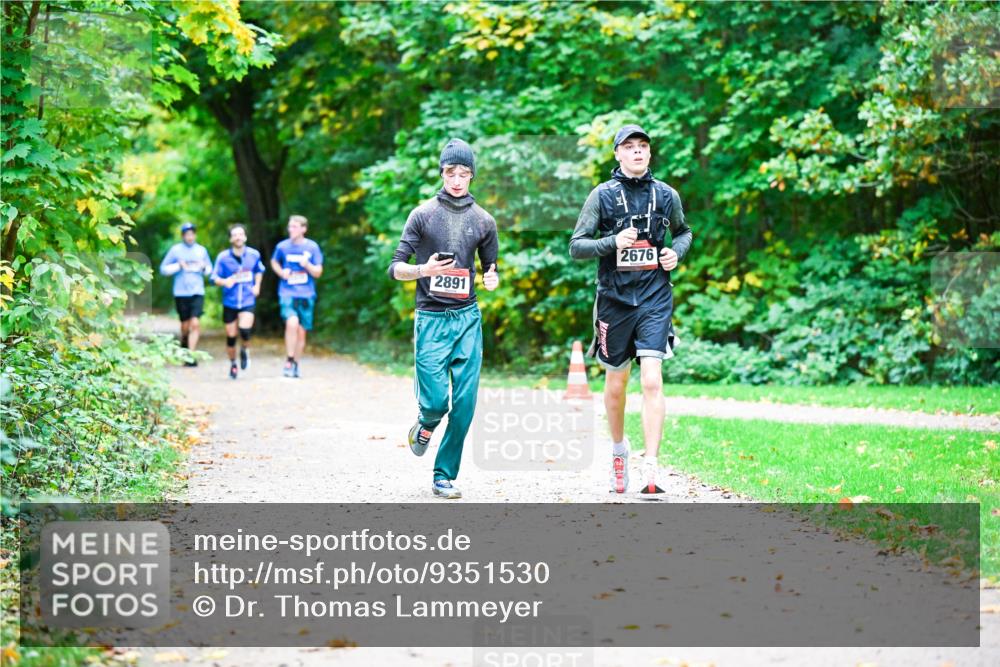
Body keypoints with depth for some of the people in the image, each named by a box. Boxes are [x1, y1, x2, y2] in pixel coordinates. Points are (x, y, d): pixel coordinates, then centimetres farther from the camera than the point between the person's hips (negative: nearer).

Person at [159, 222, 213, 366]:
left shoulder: (201, 250, 8)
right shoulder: (175, 250, 1)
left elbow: (209, 268, 20)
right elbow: (163, 269, 3)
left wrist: (204, 267, -3)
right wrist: (179, 265, -11)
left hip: (197, 292, 1)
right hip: (181, 293, -1)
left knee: (195, 323, -12)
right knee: (185, 325, 7)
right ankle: (184, 344, 38)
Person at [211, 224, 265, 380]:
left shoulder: (254, 255, -1)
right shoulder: (223, 257, -7)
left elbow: (259, 270, 19)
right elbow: (214, 278, -2)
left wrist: (257, 285, 5)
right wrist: (225, 282, -23)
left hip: (248, 301, 0)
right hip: (230, 302, 0)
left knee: (245, 328, -23)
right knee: (231, 336, 5)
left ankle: (245, 350, 10)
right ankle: (233, 364, 28)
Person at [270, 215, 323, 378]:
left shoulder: (312, 247, -1)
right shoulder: (283, 246, 1)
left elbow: (318, 272, 2)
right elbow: (274, 262, 20)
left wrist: (307, 265, -18)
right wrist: (281, 273, 0)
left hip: (306, 295, 2)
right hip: (287, 293, -2)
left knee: (301, 331, 7)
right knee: (292, 322, -25)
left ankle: (296, 365, 25)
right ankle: (289, 360, -13)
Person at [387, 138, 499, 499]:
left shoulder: (483, 221, 10)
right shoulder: (423, 214, 2)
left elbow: (490, 267, 20)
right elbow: (395, 267, 0)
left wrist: (492, 280, -4)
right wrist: (424, 270, -21)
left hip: (468, 319, 2)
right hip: (431, 319, -2)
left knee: (464, 405, -3)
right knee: (435, 401, -12)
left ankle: (444, 476, 9)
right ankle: (425, 425, 24)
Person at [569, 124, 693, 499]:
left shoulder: (667, 195, 5)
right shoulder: (602, 195, -1)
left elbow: (683, 232, 24)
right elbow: (576, 247, -3)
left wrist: (676, 252, 2)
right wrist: (613, 242, -19)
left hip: (655, 299, 0)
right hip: (614, 299, 0)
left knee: (652, 380, -14)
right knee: (616, 383, 12)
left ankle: (650, 473, -17)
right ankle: (619, 450, 38)